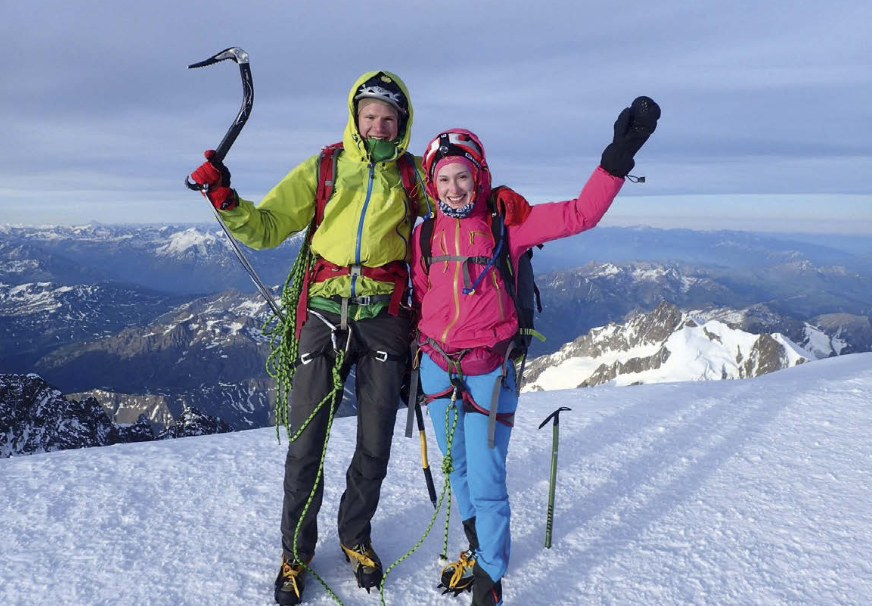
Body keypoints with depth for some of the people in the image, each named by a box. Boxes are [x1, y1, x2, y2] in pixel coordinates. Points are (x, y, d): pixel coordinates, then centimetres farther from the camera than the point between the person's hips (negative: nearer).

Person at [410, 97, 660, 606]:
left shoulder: (508, 223, -6)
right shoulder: (425, 234, 2)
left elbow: (581, 214, -13)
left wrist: (618, 157, -22)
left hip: (490, 373, -4)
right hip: (437, 368, 4)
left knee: (486, 483, -3)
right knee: (458, 469, 19)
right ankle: (479, 550, 43)